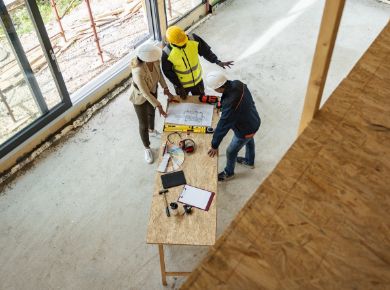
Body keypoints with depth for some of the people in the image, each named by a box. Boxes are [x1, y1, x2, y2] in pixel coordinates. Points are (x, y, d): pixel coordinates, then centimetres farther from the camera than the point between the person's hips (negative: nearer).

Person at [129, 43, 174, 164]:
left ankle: (152, 130, 66)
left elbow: (159, 73, -4)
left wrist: (166, 89, -6)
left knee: (151, 112, 33)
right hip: (140, 97, -6)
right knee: (143, 124, 12)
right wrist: (158, 106, -24)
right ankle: (147, 148, 37)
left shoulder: (155, 60, -26)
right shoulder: (138, 71, -44)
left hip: (152, 91, 6)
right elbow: (145, 93, -32)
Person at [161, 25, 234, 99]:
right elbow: (168, 72, -16)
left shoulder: (194, 40, -23)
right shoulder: (167, 53, -27)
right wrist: (179, 86, -14)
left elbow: (206, 51, -10)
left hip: (197, 81, 3)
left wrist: (217, 62, -23)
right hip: (181, 84, -2)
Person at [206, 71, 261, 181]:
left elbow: (223, 126, -32)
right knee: (249, 141, 34)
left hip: (245, 130, -7)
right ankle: (250, 161, 64)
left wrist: (214, 146, -19)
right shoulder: (238, 84, -21)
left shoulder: (230, 104, -44)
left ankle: (228, 172, 46)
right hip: (254, 121, 7)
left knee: (231, 152, 18)